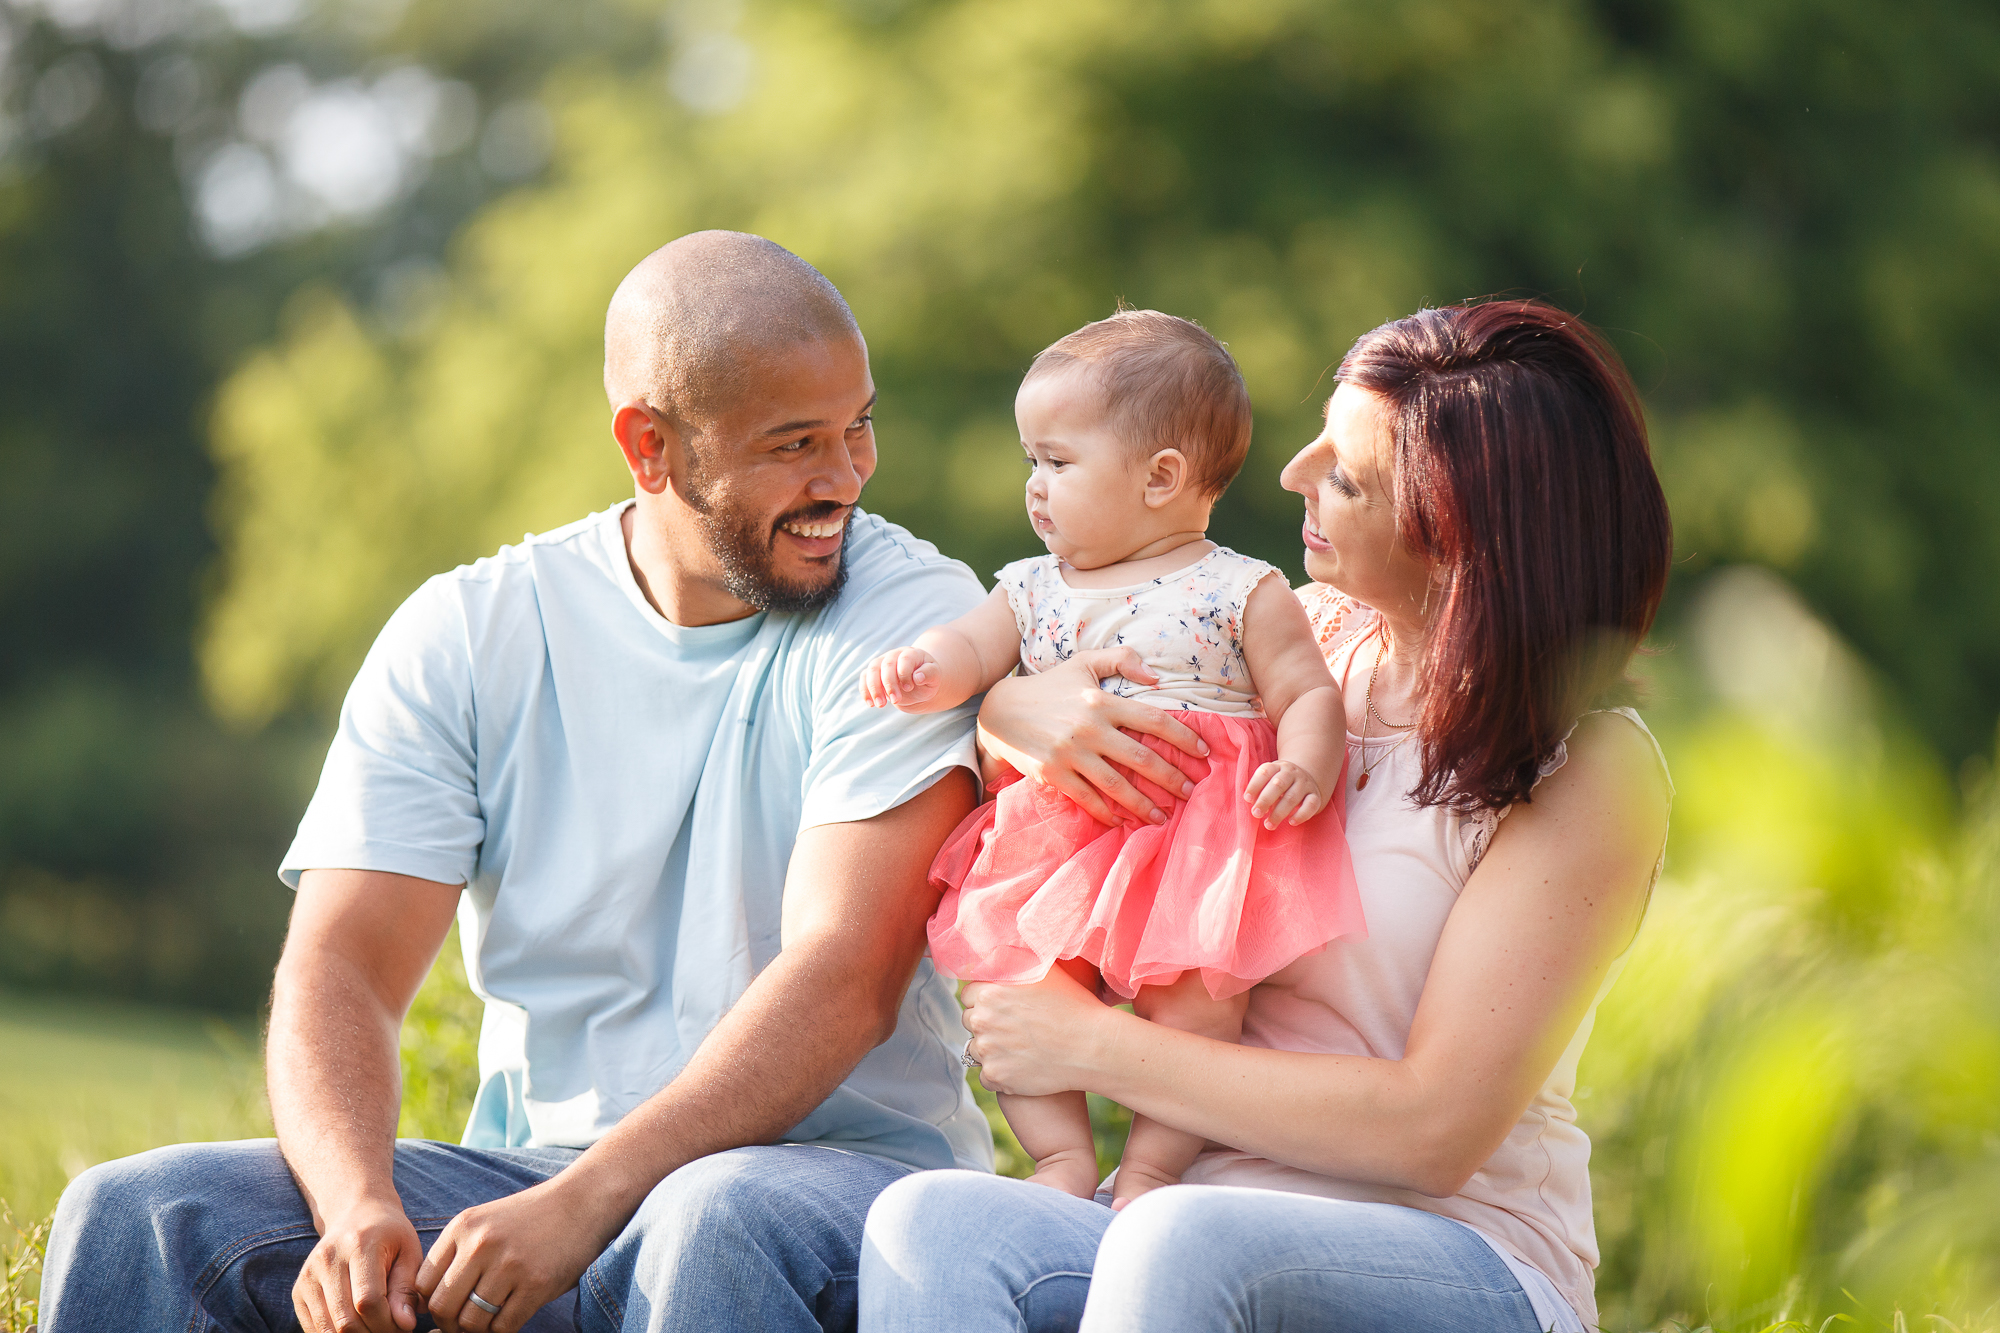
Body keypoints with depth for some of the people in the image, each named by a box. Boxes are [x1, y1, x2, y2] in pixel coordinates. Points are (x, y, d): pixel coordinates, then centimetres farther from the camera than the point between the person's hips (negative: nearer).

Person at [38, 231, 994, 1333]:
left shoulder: (913, 614, -5)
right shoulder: (468, 635, 5)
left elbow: (848, 978, -17)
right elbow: (338, 967, -4)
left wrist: (584, 1205, -30)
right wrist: (359, 1209, -26)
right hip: (537, 1177, 3)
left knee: (714, 1229, -39)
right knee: (136, 1215, -19)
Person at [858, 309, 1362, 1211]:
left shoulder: (1240, 593, 5)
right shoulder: (1034, 591, 18)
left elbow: (1308, 694, 2)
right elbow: (970, 649, 5)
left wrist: (1303, 767, -18)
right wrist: (919, 670, -19)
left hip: (1193, 841, -4)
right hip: (1053, 847, 4)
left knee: (1192, 990, -22)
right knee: (1002, 977, -12)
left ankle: (1151, 1165, -8)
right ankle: (1062, 1154, -2)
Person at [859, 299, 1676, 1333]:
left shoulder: (1595, 770, -8)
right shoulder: (1305, 638, 10)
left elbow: (1437, 1130, -15)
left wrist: (1098, 1047, -12)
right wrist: (1011, 708, -3)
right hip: (1213, 1223, 6)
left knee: (1180, 1240, -39)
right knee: (923, 1224, -27)